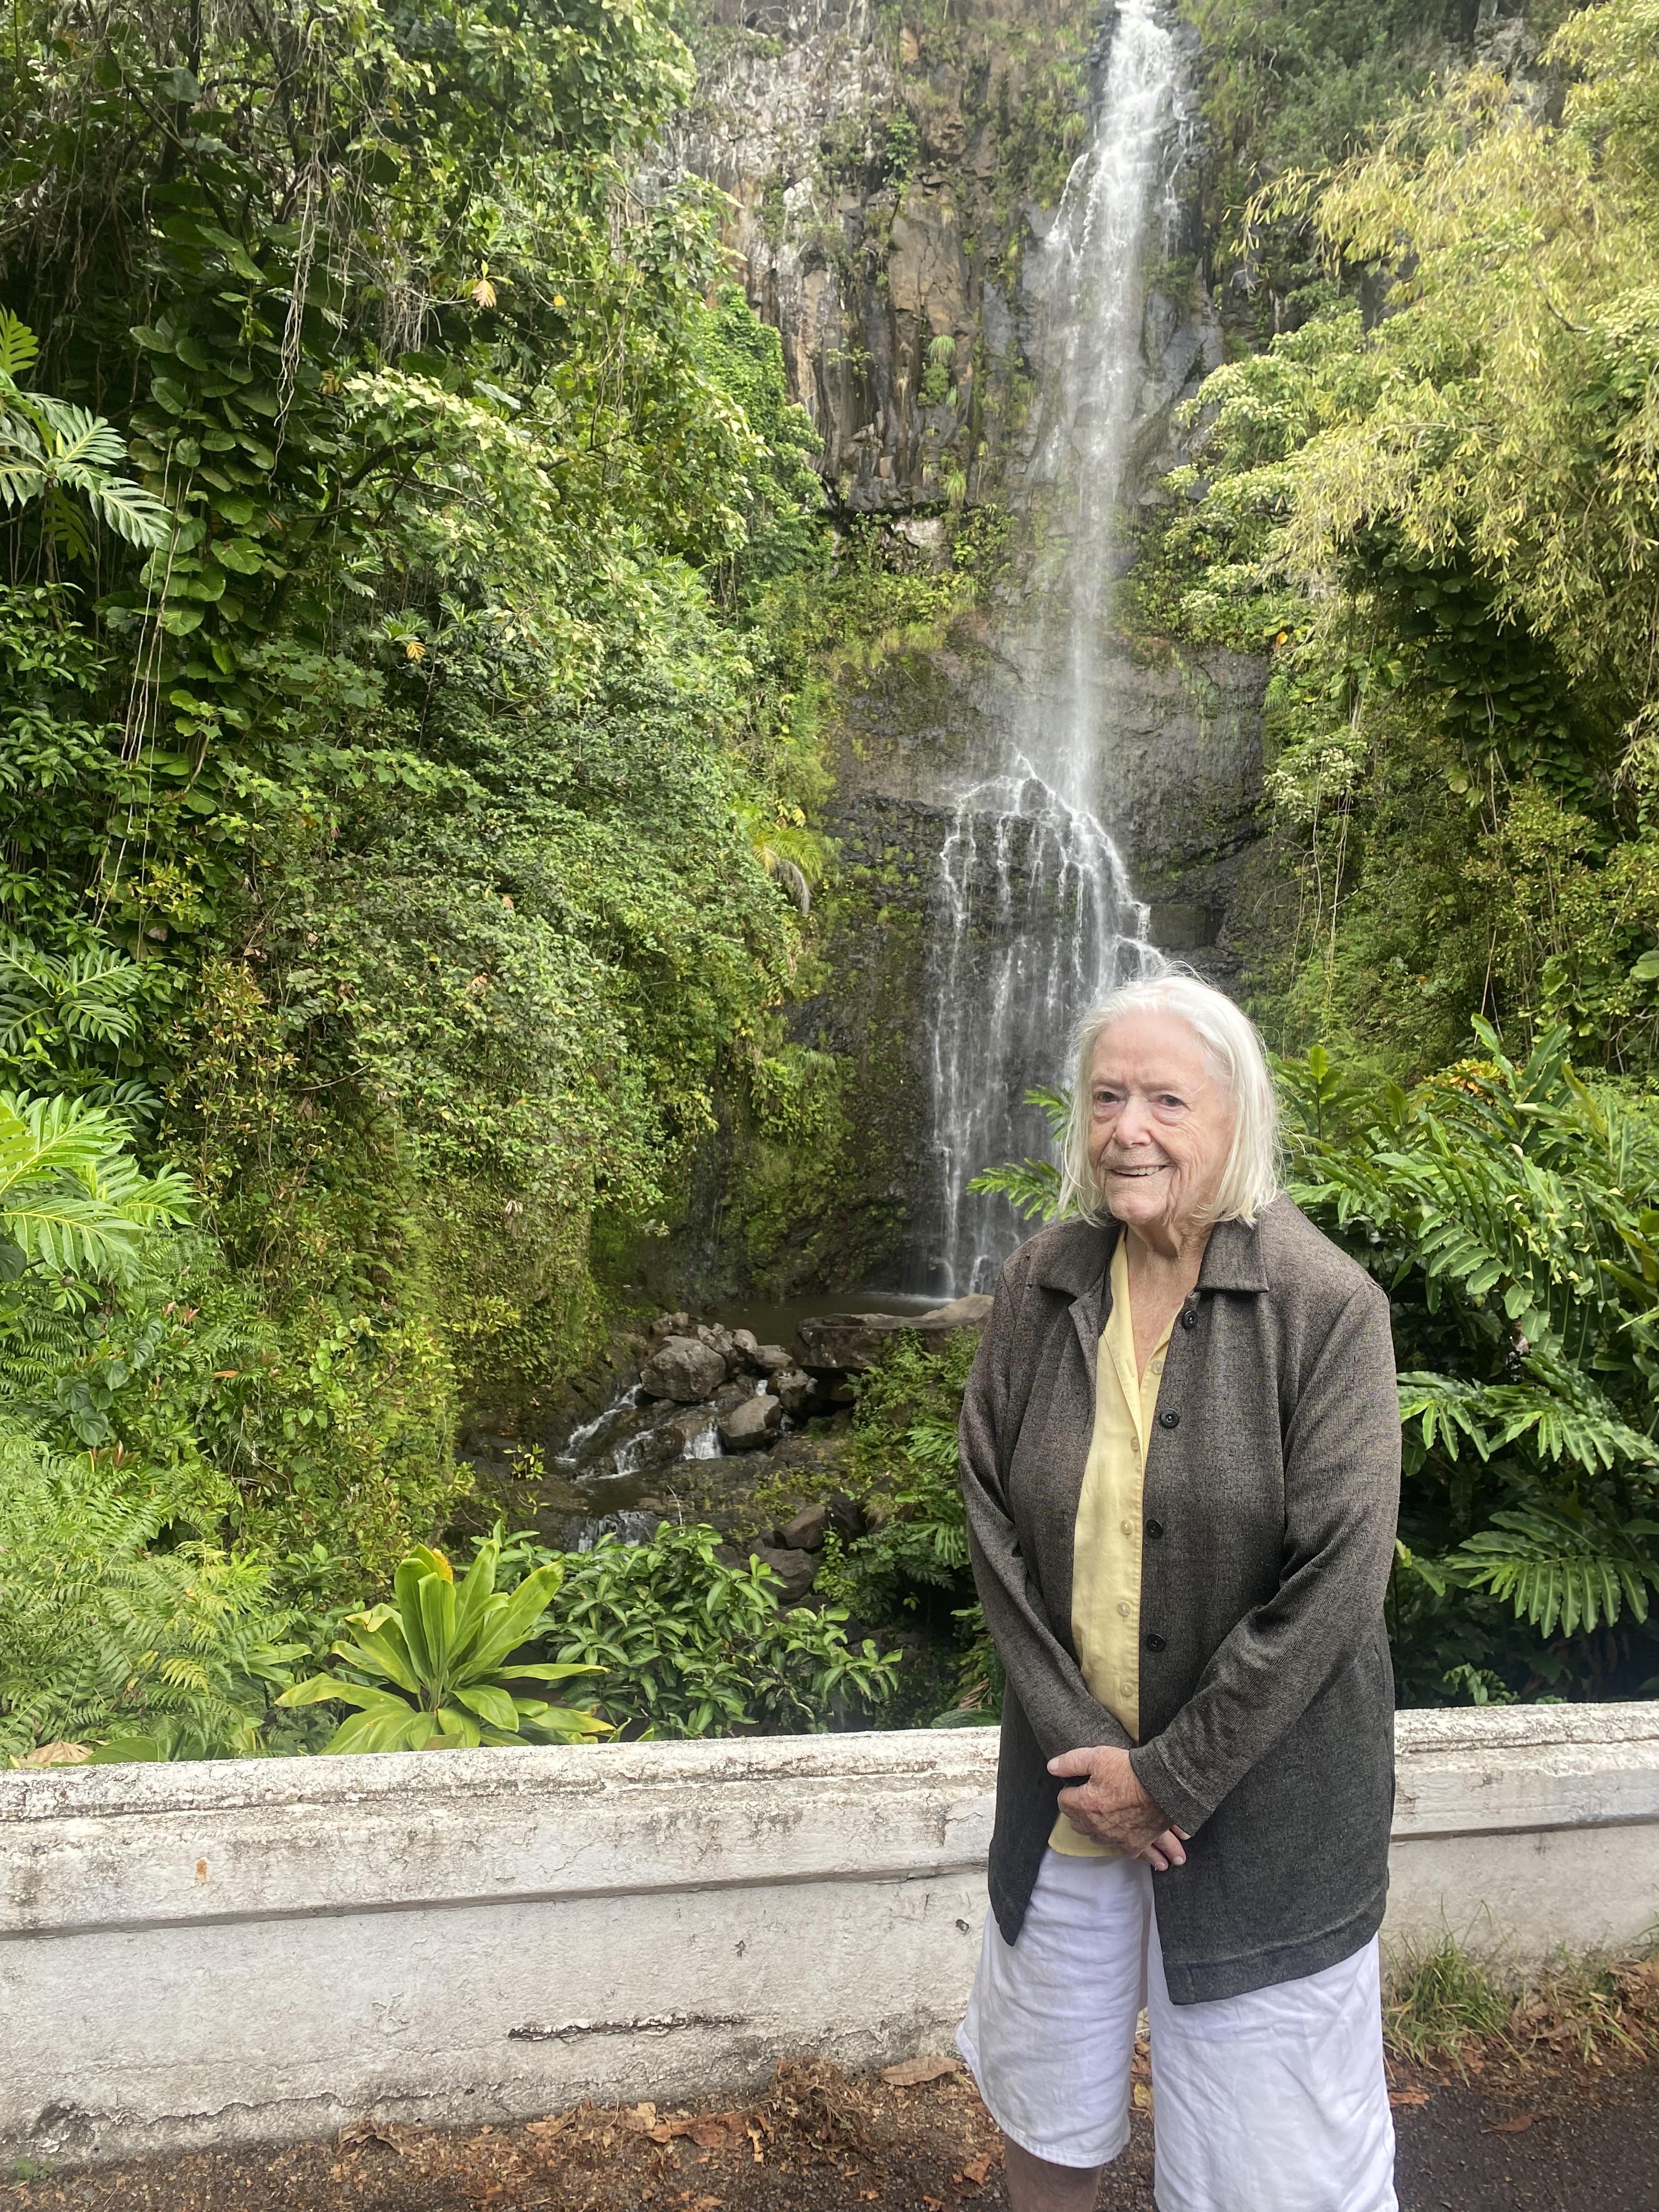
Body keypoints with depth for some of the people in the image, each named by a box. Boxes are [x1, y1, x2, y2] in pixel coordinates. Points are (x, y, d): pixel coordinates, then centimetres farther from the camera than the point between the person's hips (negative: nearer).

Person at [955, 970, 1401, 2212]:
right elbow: (996, 1527, -2)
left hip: (1260, 1805, -4)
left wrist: (1168, 1778, -16)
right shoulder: (1043, 1289, -4)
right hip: (1067, 1783, 4)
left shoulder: (1327, 1307, -16)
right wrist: (1077, 1738, -11)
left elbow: (1334, 1581, -18)